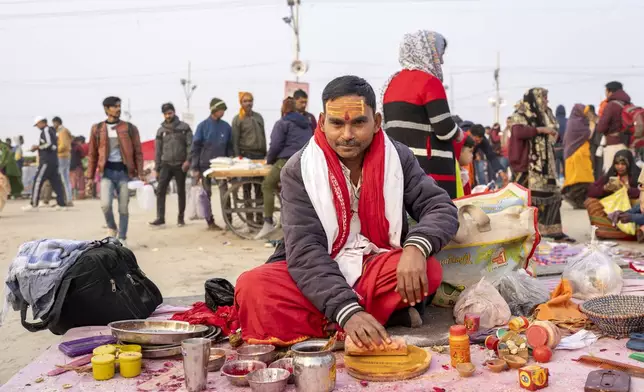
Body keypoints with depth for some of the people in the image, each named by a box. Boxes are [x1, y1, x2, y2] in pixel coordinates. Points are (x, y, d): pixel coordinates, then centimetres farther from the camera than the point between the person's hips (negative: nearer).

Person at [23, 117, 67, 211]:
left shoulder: (46, 131, -8)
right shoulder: (51, 131, 21)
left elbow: (49, 145, -19)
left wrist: (37, 147, -7)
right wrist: (38, 148, 17)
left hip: (47, 161, -10)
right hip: (53, 160, 10)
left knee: (38, 181, -8)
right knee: (56, 182, 7)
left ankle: (34, 205, -9)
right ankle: (62, 204, 5)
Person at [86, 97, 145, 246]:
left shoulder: (130, 128, 4)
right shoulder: (97, 129, 6)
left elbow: (138, 152, 4)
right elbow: (92, 154, 9)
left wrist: (140, 173, -4)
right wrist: (90, 176, 6)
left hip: (124, 171, 0)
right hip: (107, 172, 0)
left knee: (123, 207, 1)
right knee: (105, 204, -15)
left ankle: (122, 238, 15)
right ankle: (111, 228, 14)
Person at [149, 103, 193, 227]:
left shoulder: (184, 127, 2)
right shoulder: (161, 130, 10)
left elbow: (190, 145, -3)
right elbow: (158, 150, 11)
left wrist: (188, 160, -15)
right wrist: (157, 168, 7)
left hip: (180, 165, -2)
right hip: (166, 164, 2)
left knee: (181, 192, 5)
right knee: (160, 191, -9)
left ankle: (181, 218, 13)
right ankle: (160, 218, -8)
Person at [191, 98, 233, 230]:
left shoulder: (226, 126, 4)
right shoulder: (203, 126, -4)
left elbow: (230, 147, 10)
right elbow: (195, 147, -3)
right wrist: (195, 168, -7)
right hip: (205, 166, -2)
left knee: (225, 193, -6)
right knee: (207, 195, 4)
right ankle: (210, 222, 12)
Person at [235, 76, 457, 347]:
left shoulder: (398, 158, -3)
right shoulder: (299, 170, -11)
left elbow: (442, 209, -9)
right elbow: (305, 250, -20)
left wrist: (416, 247, -33)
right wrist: (347, 311, -36)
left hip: (377, 272, 2)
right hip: (317, 277, -1)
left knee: (427, 269, -29)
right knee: (253, 288, -29)